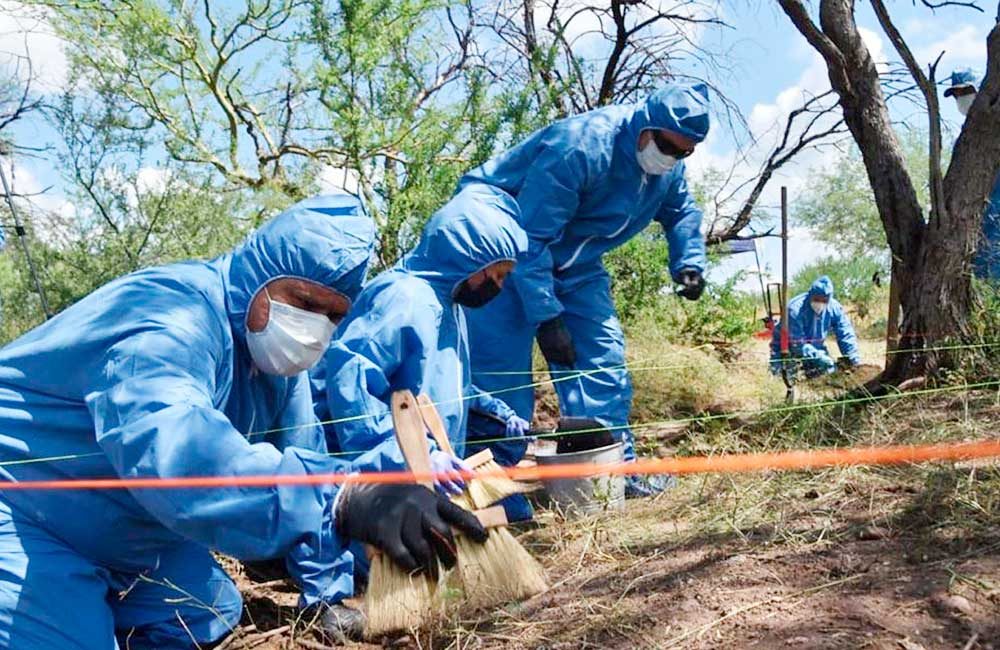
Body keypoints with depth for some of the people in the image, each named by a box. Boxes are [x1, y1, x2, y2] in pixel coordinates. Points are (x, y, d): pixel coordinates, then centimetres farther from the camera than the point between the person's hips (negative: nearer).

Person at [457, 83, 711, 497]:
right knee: (502, 371, -13)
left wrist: (688, 264, -1)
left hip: (572, 264, 8)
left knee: (602, 357, 2)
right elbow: (527, 238, -31)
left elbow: (681, 211, 18)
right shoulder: (579, 146, -31)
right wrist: (545, 316, -31)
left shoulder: (669, 168, -4)